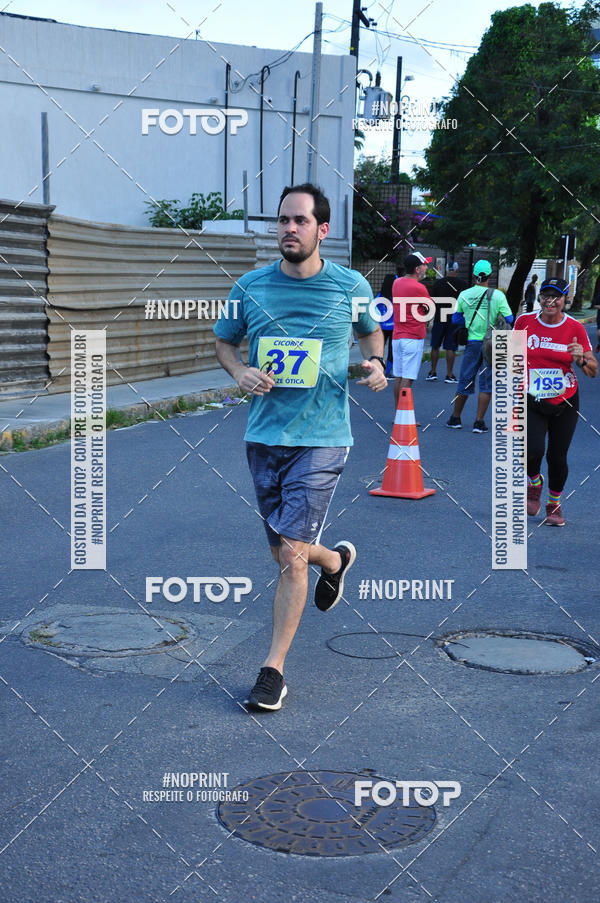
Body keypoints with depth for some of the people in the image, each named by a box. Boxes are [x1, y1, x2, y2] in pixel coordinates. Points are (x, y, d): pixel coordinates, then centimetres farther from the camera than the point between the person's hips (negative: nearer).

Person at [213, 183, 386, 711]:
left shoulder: (351, 287, -1)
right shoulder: (252, 286, 2)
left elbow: (371, 332, 18)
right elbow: (224, 341, 16)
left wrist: (376, 362, -3)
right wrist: (240, 371, -6)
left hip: (322, 438, -3)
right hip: (264, 435, 4)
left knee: (292, 555, -10)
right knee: (285, 552, 14)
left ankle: (274, 669, 2)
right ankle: (336, 560, 49)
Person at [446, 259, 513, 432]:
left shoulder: (464, 295, -2)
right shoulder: (498, 295, -8)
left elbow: (456, 319, 7)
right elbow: (509, 319, -4)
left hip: (472, 342, 2)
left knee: (465, 381, 12)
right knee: (487, 384, 3)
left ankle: (455, 418, 21)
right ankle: (479, 422, 1)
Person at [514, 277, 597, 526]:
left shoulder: (575, 328, -5)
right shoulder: (525, 321, -3)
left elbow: (593, 370, -3)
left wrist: (581, 358, -22)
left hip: (565, 403, 1)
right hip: (531, 402, 0)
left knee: (557, 457, 5)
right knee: (533, 450, -20)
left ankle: (554, 505, 31)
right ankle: (534, 482, 16)